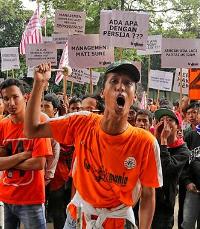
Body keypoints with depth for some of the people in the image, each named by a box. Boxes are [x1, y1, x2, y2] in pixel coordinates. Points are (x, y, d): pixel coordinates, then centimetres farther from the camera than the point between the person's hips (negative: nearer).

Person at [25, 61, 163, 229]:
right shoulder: (81, 123, -13)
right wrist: (39, 83, -15)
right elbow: (32, 130, -8)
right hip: (78, 214, 2)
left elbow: (148, 196, -11)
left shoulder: (145, 142, -21)